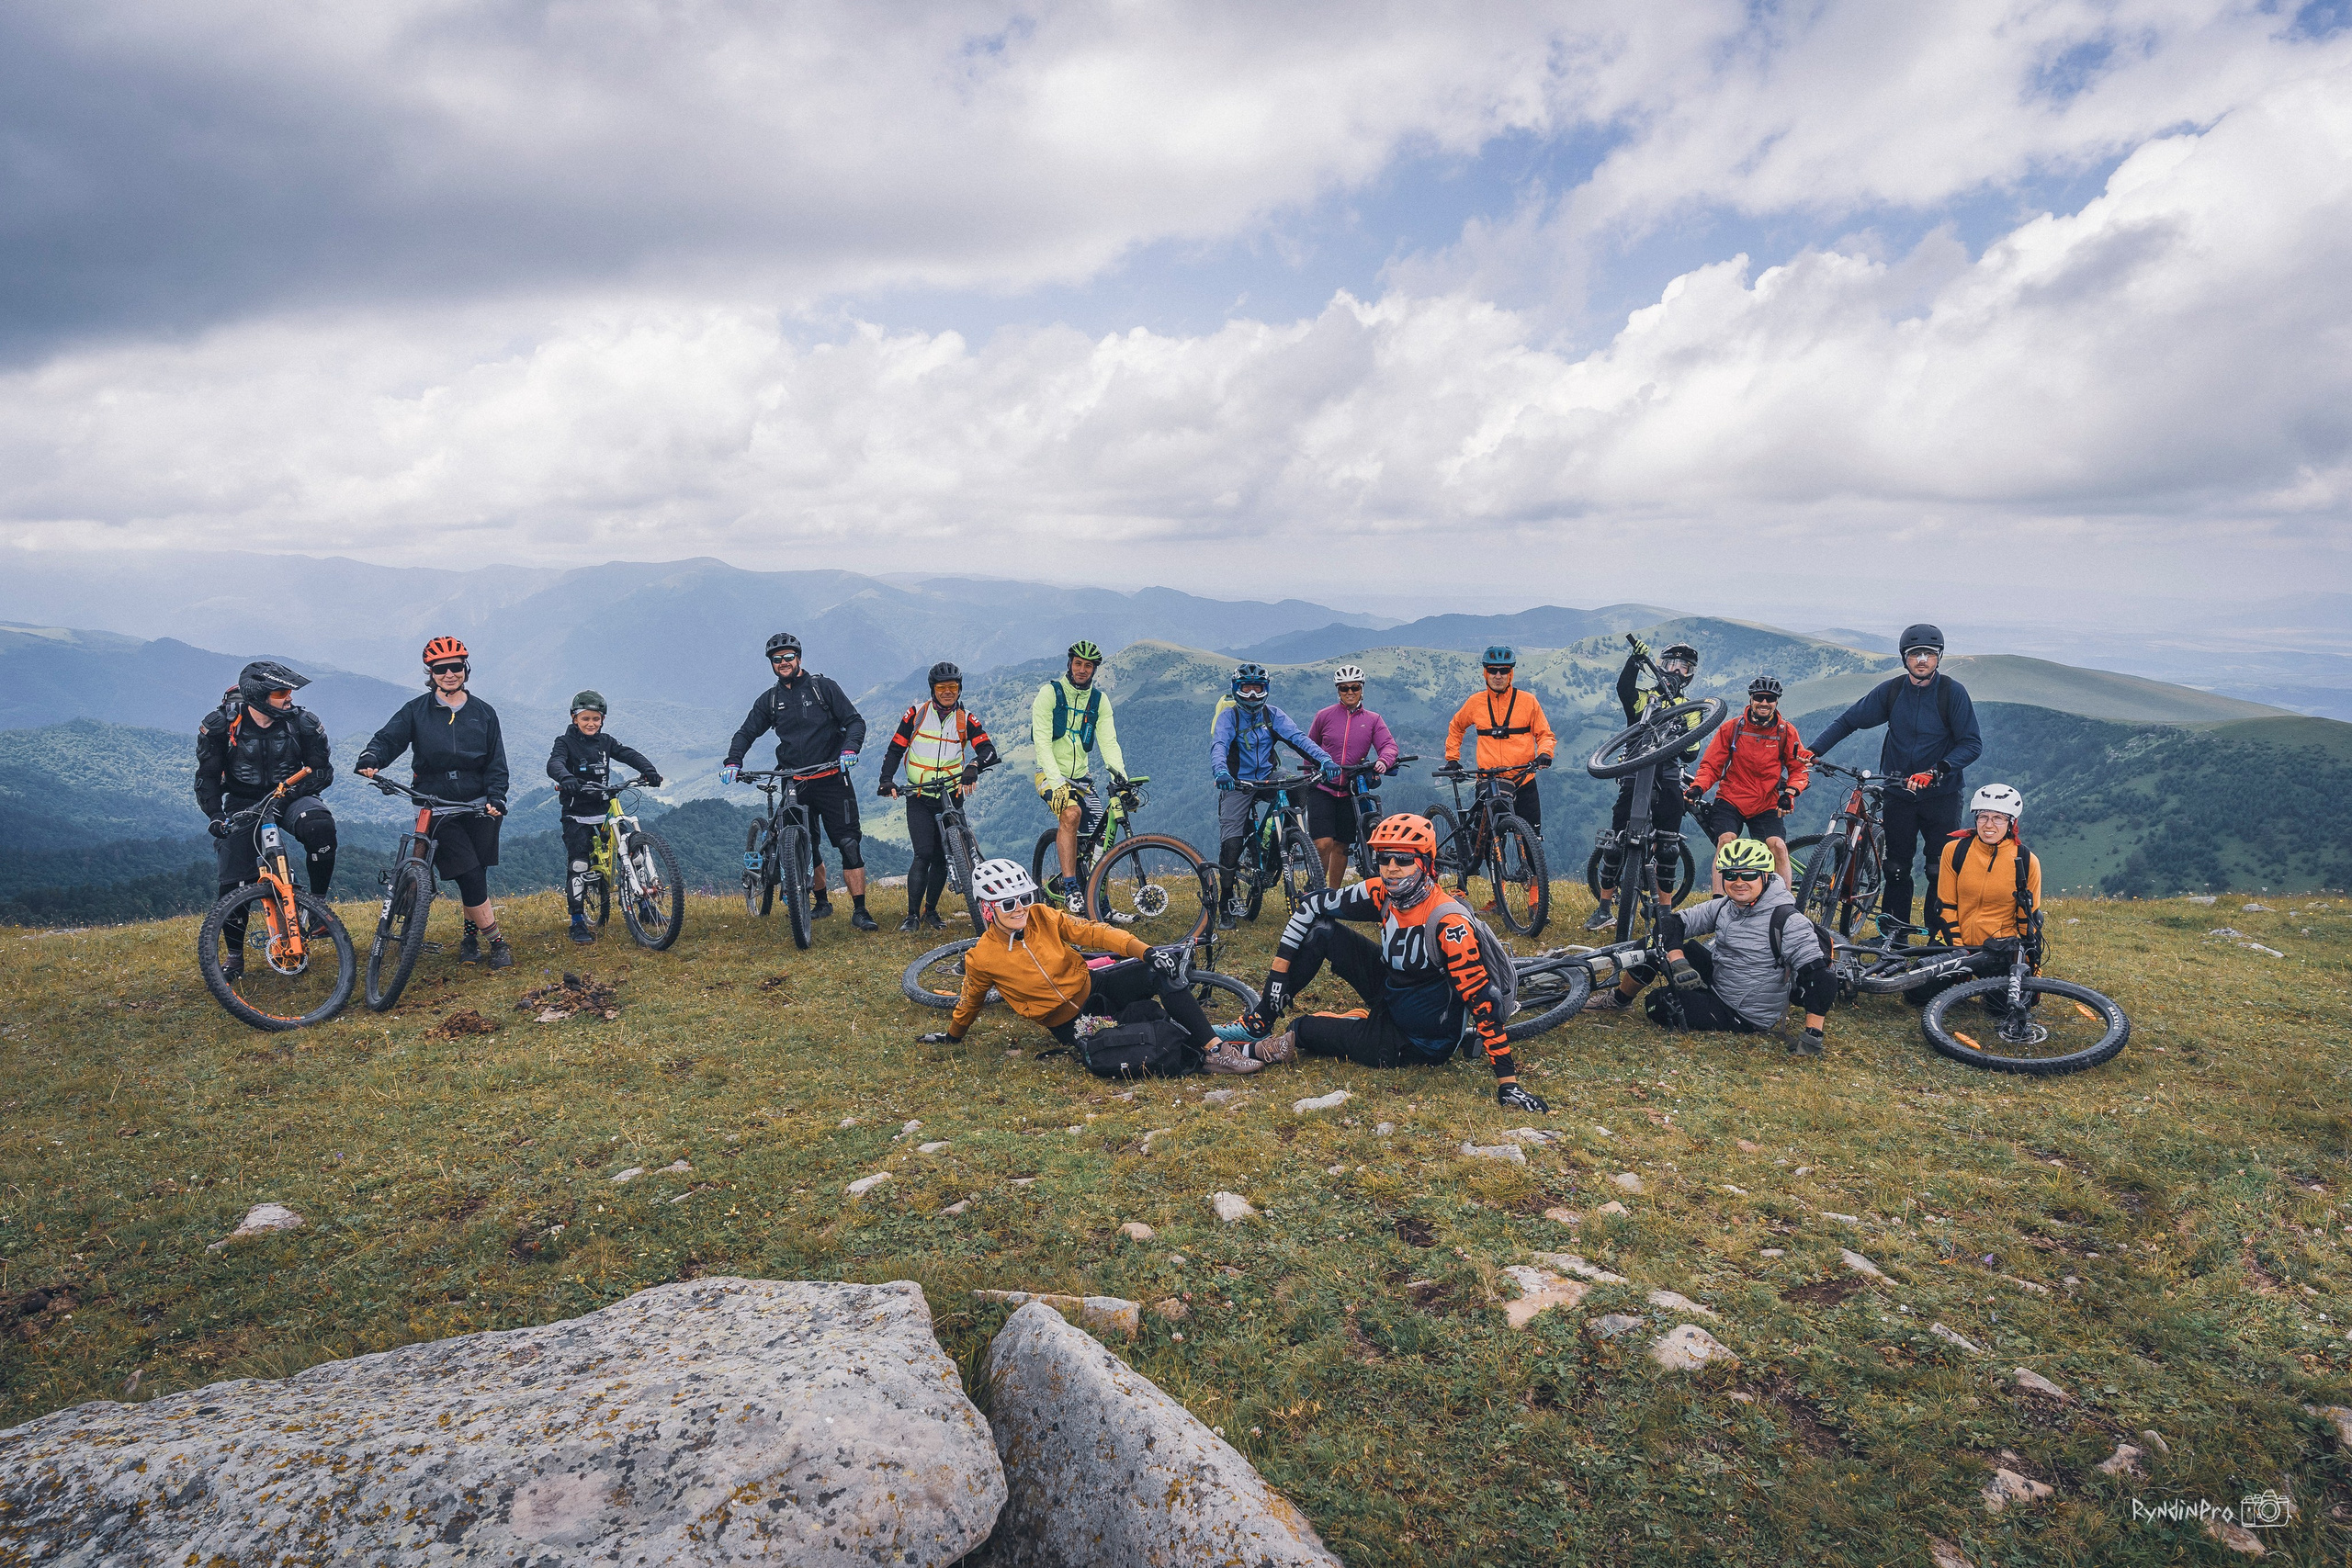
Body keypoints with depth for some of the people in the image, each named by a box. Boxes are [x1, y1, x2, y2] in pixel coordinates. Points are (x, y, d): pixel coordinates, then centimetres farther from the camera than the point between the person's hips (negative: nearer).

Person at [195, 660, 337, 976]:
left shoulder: (304, 723, -12)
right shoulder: (220, 724, -12)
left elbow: (324, 771, -5)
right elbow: (207, 776, -2)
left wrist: (296, 789, -25)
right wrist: (215, 814, -16)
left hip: (290, 797, -1)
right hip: (243, 803, 1)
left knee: (320, 825, -36)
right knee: (233, 882, -5)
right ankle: (235, 954, 16)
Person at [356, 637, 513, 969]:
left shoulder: (484, 713, 9)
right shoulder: (416, 711, 5)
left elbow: (496, 763, 9)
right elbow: (389, 739, -2)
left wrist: (496, 797, -6)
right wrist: (371, 758, -25)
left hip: (478, 805, 2)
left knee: (476, 876, 3)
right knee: (470, 876, -11)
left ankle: (472, 932, 25)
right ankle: (497, 941, -3)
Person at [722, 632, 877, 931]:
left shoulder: (824, 686, 0)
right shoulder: (770, 699, 10)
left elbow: (855, 721, -4)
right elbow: (746, 732, 14)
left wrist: (850, 749, -23)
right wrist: (733, 761, -5)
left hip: (832, 779, -4)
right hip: (795, 784, 4)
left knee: (849, 844, -9)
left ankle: (859, 911, -6)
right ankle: (821, 903, 25)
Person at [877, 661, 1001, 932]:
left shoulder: (966, 719, 2)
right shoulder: (916, 714, 2)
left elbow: (989, 750, -10)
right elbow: (895, 749, 5)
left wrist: (974, 765, -32)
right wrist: (886, 779, -11)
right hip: (918, 796, -1)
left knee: (941, 856, 3)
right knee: (924, 854, -12)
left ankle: (931, 911, 19)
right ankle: (912, 914, -4)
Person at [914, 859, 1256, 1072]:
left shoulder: (1042, 917, -8)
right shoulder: (981, 959, -13)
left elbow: (1093, 933, -13)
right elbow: (970, 1002, 7)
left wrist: (1145, 951, -26)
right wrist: (951, 1035, 24)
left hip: (1093, 985, 3)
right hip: (1070, 1023, -3)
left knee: (1161, 970, -23)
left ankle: (1214, 1050, -22)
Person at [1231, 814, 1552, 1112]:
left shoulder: (1449, 922, -31)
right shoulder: (1382, 895, -12)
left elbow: (1482, 1001, -32)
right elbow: (1311, 905, -2)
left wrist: (1508, 1082, -34)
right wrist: (1279, 972, -5)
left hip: (1422, 1043, -6)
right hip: (1391, 997, 7)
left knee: (1304, 1029, -13)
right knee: (1320, 928, -9)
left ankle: (1290, 1039, 23)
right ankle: (1261, 1020, 0)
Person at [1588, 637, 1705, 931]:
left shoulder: (1690, 710, 16)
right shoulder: (1643, 697, 8)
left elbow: (1690, 754, 8)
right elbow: (1624, 689, -17)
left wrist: (1689, 748, -14)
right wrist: (1636, 659, -30)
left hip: (1668, 777, 2)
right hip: (1635, 772, -2)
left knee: (1667, 845, 1)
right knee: (1617, 840, -5)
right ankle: (1604, 908, 4)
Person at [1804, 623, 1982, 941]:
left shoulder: (1953, 692, -7)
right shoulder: (1891, 690, 0)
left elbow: (1972, 744, -9)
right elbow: (1848, 721, 7)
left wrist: (1939, 769, -24)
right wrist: (1814, 751, -4)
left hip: (1940, 794, -2)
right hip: (1898, 793, 2)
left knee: (1942, 869, -4)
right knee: (1897, 867, 3)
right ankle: (1896, 937, 10)